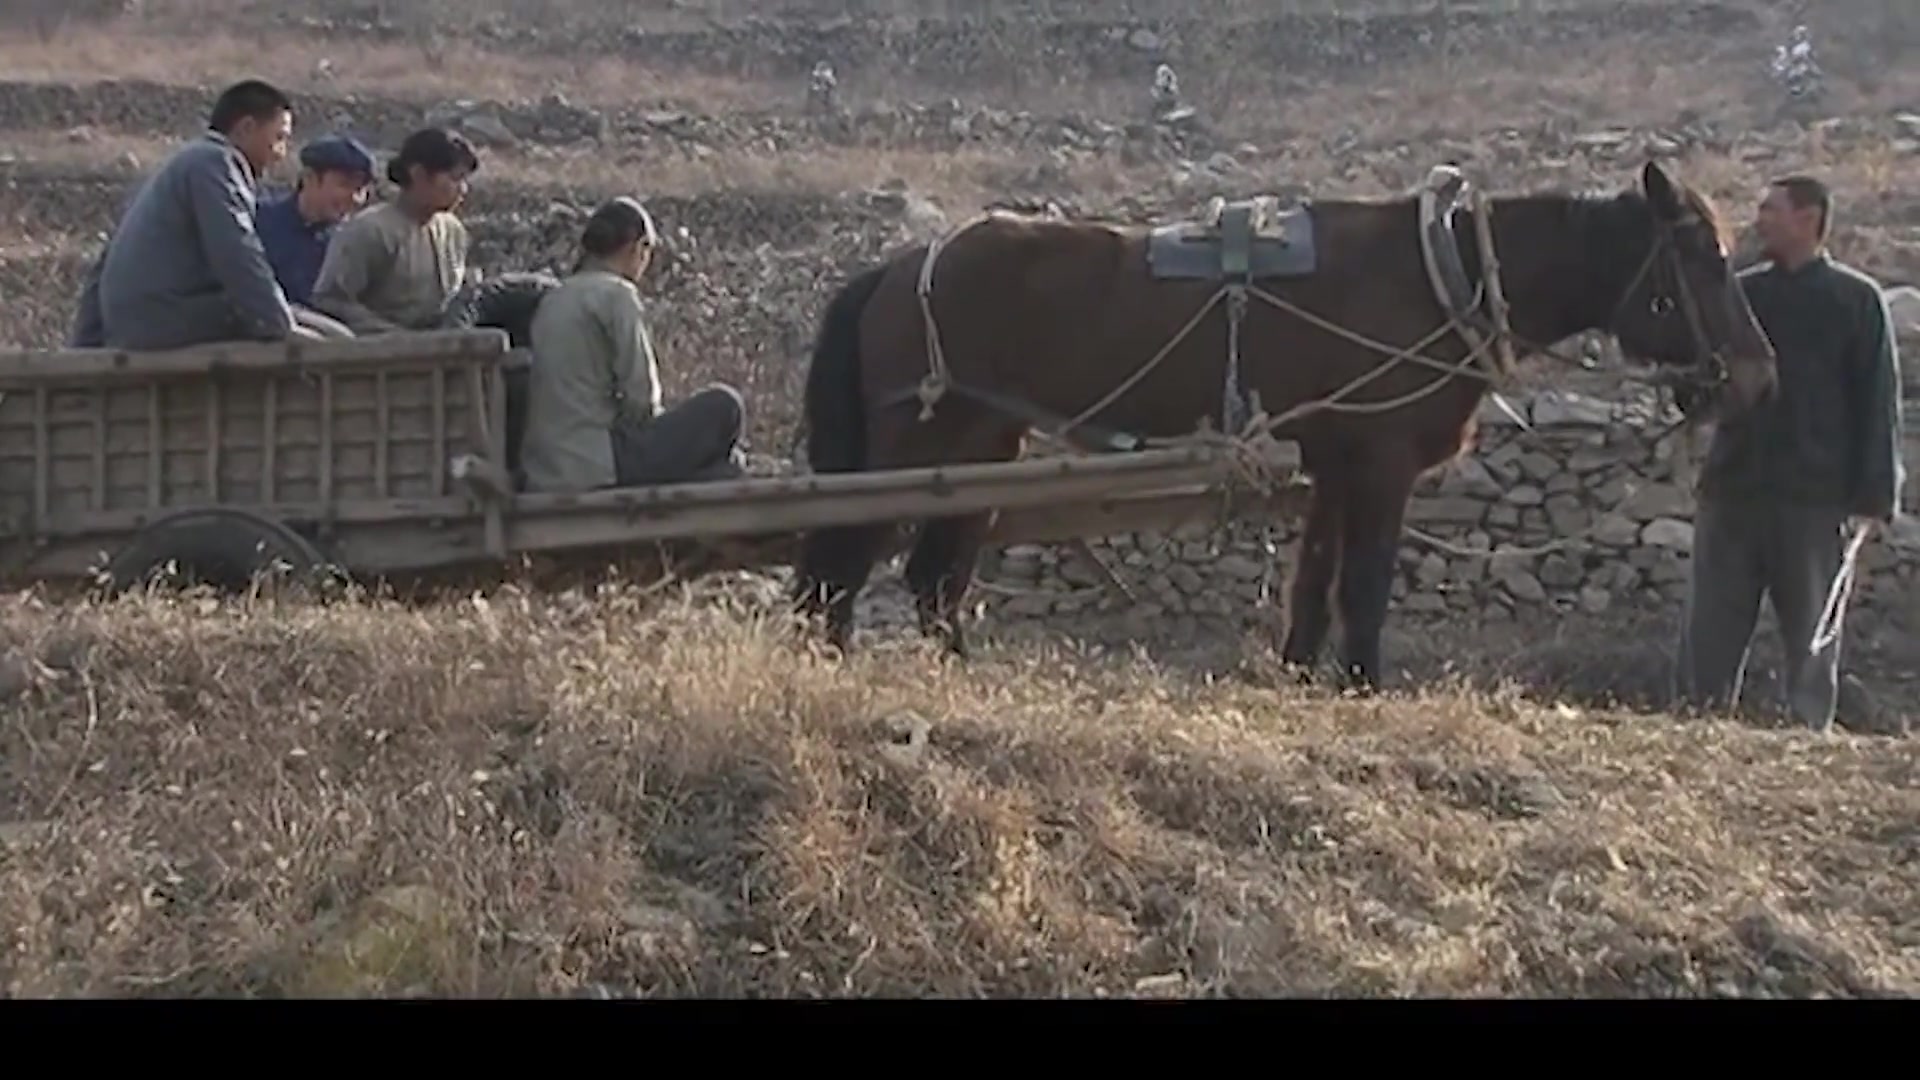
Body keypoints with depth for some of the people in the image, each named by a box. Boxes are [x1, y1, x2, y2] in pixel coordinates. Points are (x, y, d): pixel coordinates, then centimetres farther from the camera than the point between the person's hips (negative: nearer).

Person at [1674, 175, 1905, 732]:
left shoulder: (1857, 299, -1)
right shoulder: (1742, 291, 10)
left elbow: (1878, 403, -4)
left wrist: (1873, 496, -10)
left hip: (1815, 497, -4)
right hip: (1732, 488, 4)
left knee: (1812, 637, 4)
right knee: (1710, 630, 4)